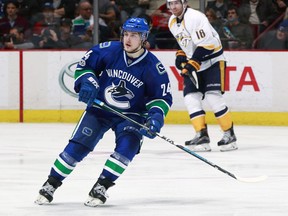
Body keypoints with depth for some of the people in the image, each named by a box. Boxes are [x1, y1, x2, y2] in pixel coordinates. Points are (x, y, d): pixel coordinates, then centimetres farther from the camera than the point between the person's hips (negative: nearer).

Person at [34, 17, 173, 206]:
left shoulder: (153, 67, -16)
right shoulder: (109, 50, -14)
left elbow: (163, 97, -8)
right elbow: (85, 64, 0)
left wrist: (156, 116, -25)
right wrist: (87, 82, -18)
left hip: (131, 115, 0)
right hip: (99, 108, 1)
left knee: (128, 146, -26)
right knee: (78, 146, -10)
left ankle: (101, 187, -16)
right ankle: (51, 184, 2)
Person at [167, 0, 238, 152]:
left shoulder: (195, 17, -21)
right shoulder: (172, 22, 8)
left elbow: (206, 43, -27)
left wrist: (193, 63, -27)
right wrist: (181, 55, 8)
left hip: (212, 61, -8)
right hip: (194, 65, 8)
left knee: (213, 97, -16)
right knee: (191, 98, -5)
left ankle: (229, 134, -6)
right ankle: (202, 135, -5)